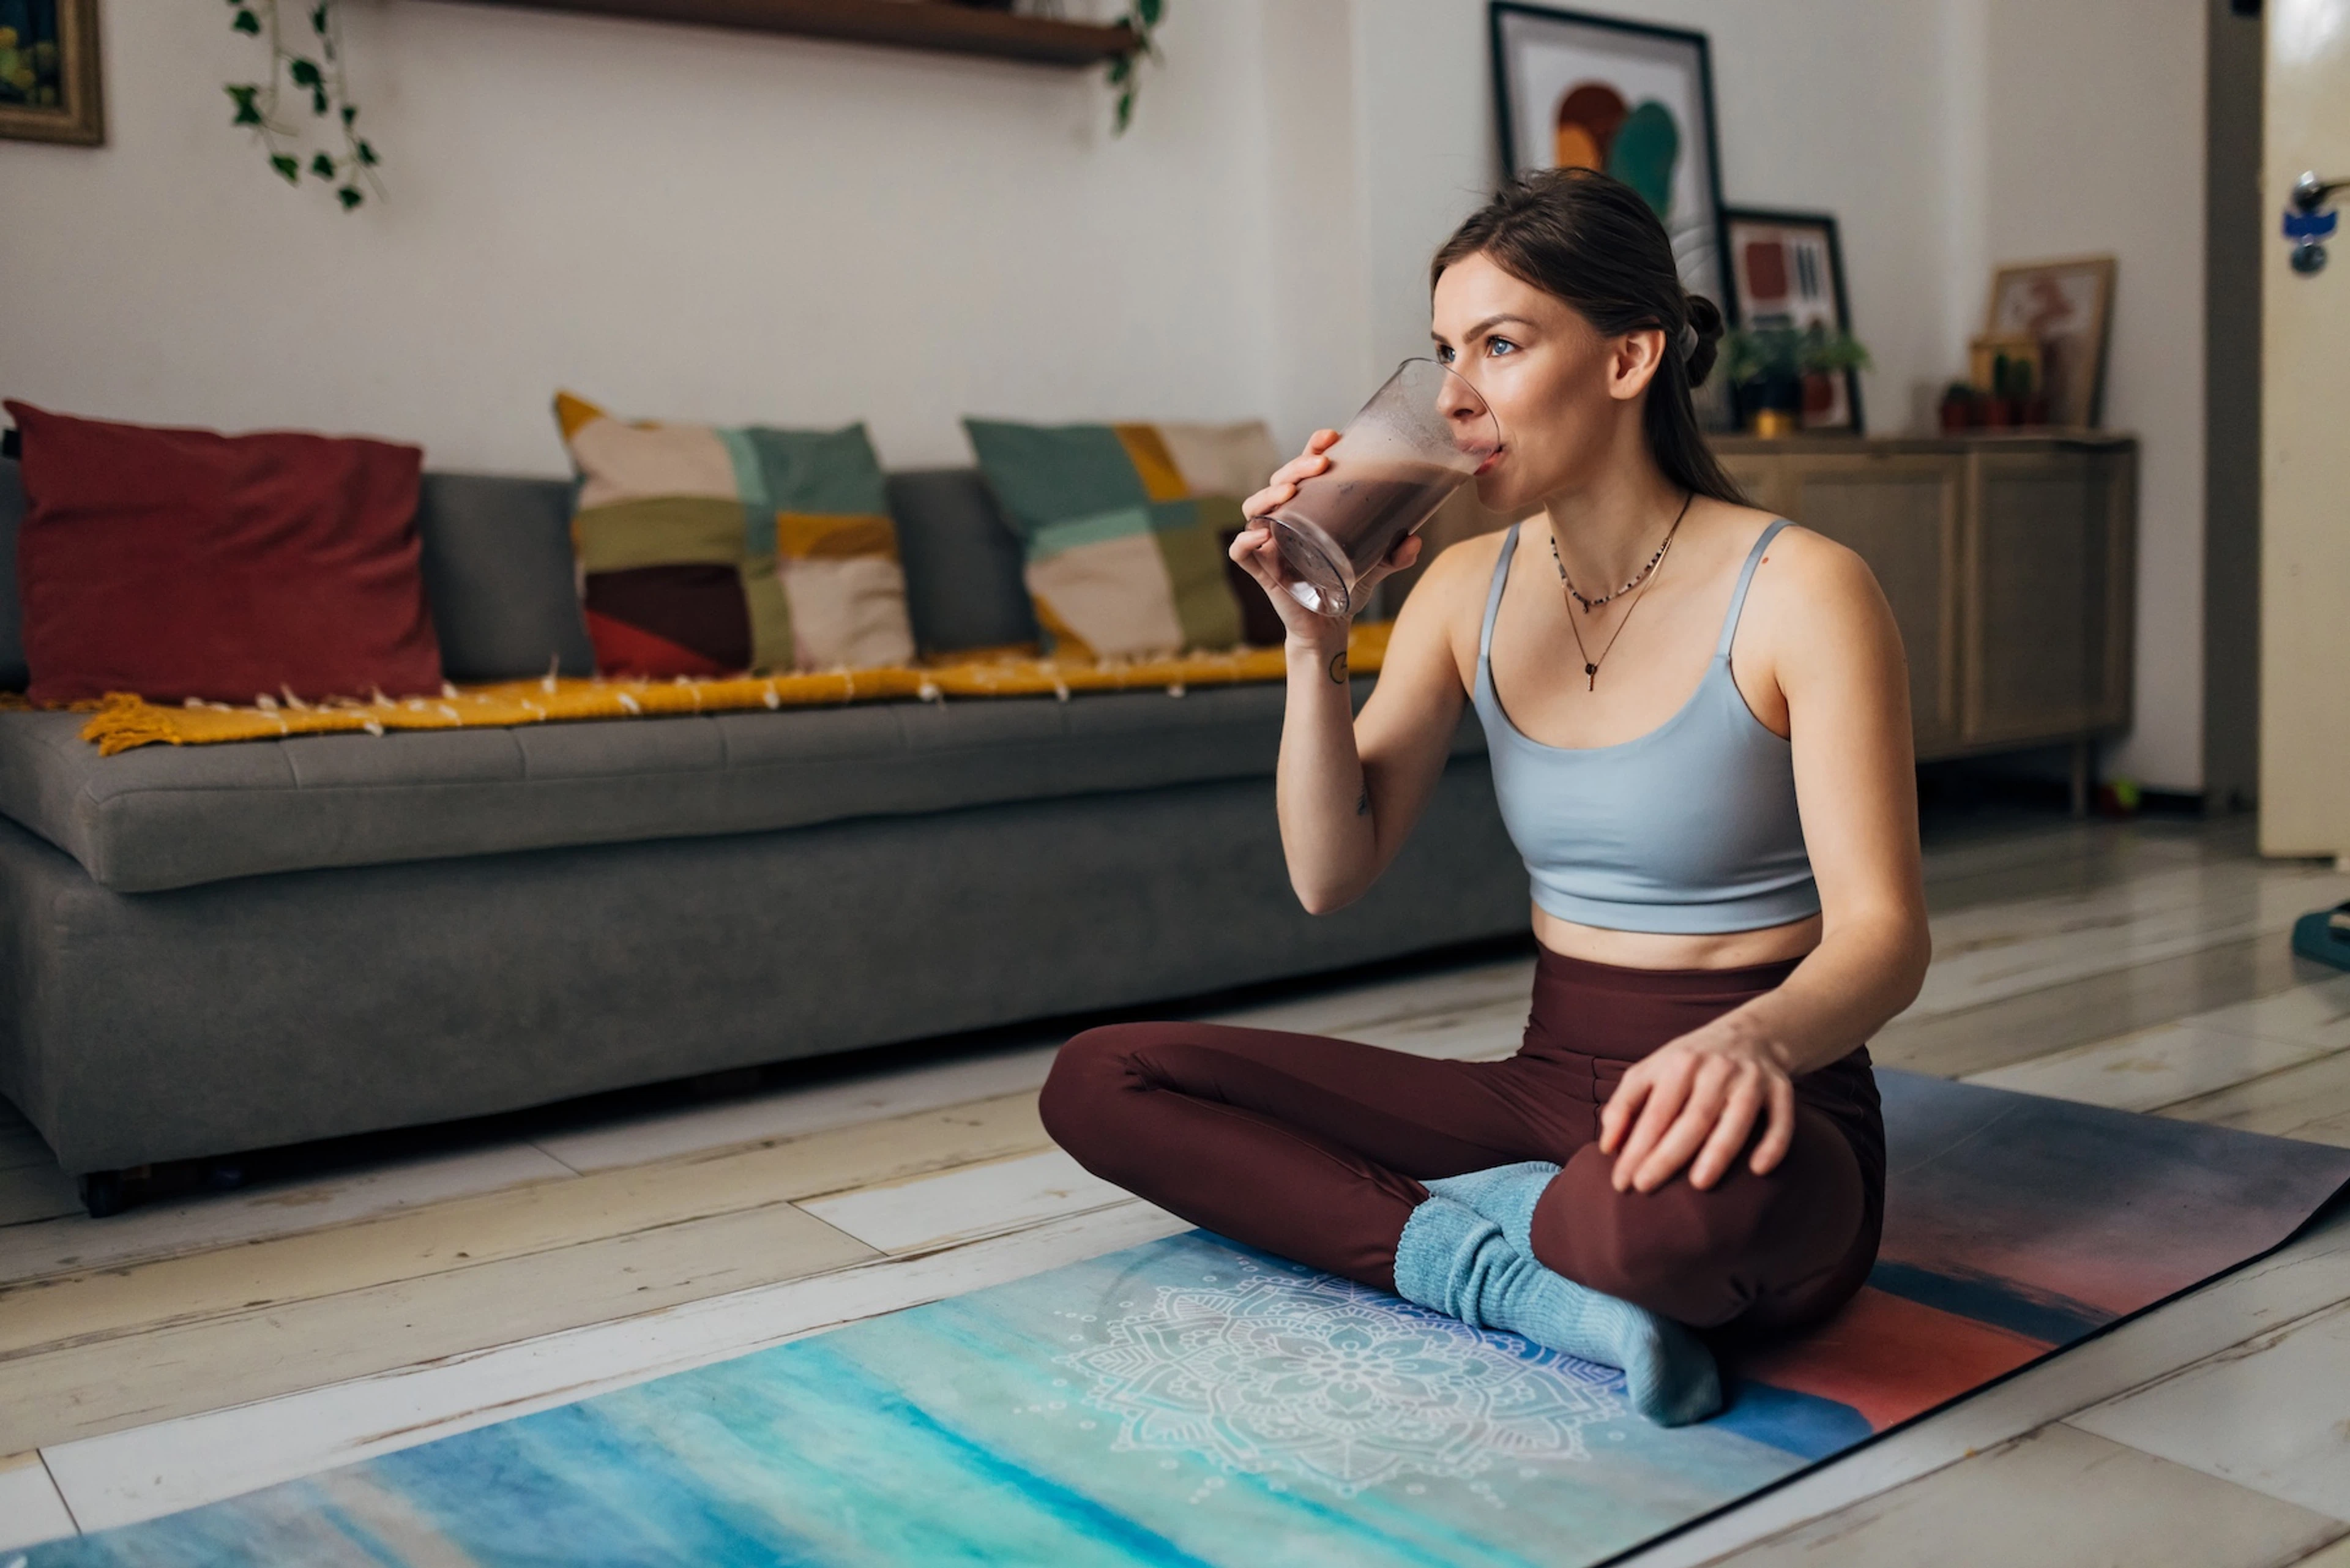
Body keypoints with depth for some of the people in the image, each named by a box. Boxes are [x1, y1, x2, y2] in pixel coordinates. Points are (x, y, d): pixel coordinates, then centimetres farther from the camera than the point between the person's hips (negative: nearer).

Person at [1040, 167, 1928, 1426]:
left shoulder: (1798, 590, -11)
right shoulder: (1468, 589, 5)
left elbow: (1882, 931, -17)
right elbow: (1329, 874, 2)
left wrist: (1755, 1040, -39)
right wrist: (1315, 643, -11)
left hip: (1766, 1106, -5)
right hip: (1544, 1090, 6)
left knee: (1691, 1207, -44)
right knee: (1097, 1080, -7)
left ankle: (1459, 1230, -10)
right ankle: (1520, 1281, -14)